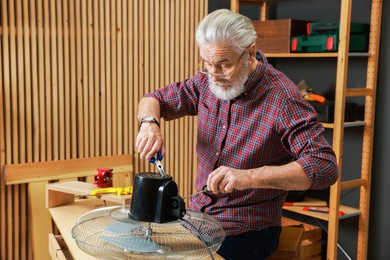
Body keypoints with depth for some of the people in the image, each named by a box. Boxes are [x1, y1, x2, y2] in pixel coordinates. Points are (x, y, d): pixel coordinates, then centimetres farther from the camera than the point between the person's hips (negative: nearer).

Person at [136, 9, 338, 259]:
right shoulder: (208, 81, -1)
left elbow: (325, 167, -27)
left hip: (246, 231, -5)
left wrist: (249, 177, -36)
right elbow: (156, 99, 11)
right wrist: (149, 122, -13)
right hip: (198, 213, 6)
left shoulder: (282, 98, -20)